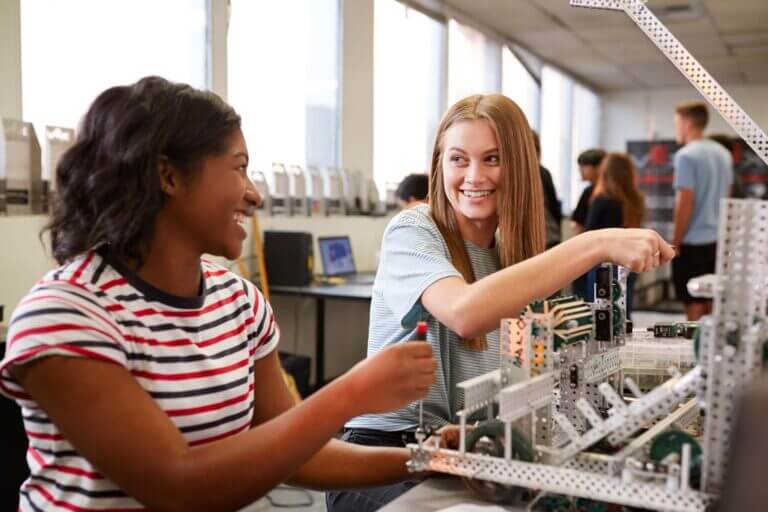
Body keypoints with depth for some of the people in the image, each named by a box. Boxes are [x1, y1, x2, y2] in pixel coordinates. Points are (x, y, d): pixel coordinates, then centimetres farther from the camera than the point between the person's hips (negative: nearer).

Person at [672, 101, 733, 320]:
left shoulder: (686, 155, -13)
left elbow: (685, 203, -16)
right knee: (712, 302, 14)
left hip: (693, 241, -8)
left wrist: (675, 241, -9)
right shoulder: (723, 154, 11)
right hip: (717, 239, 8)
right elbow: (726, 198, 17)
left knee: (694, 304, -1)